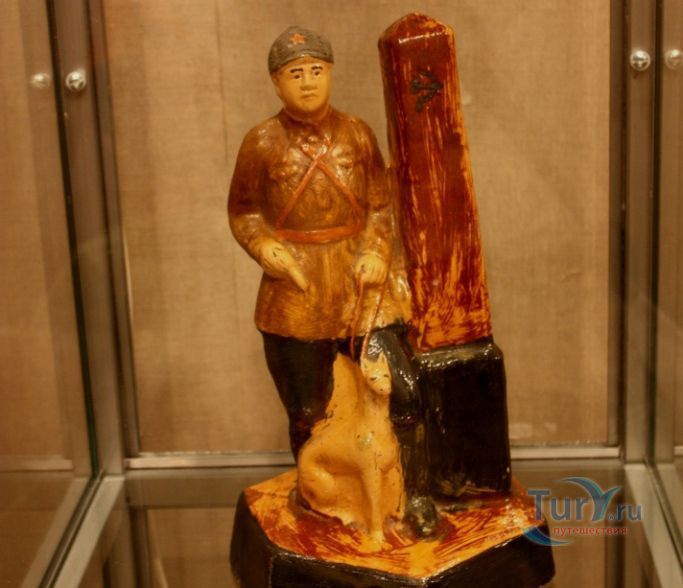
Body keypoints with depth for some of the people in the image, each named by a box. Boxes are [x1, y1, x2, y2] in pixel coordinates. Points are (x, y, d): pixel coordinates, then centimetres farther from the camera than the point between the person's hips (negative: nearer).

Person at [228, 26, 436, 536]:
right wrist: (265, 247, -13)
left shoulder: (357, 134, 2)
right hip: (296, 289, -1)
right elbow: (243, 212, 6)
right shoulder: (262, 143, -3)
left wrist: (377, 253, -9)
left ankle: (417, 495, 11)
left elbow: (381, 207, 8)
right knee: (307, 412, 11)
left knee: (404, 391, -9)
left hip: (358, 282, 1)